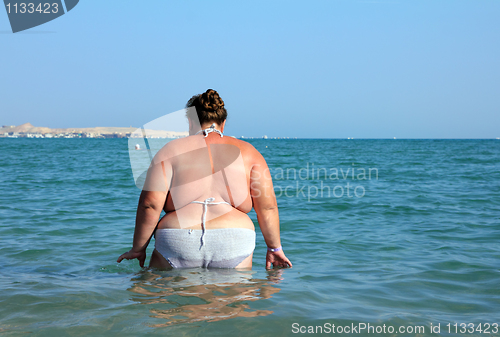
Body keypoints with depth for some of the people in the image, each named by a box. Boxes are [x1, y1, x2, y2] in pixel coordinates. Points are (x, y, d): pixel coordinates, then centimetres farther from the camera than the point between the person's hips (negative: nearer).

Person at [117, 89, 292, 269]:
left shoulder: (170, 150, 9)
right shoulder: (247, 151, 13)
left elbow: (150, 204, 0)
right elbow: (267, 206, 7)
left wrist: (138, 248, 8)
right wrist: (274, 248, 15)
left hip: (178, 242, -1)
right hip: (233, 245, 1)